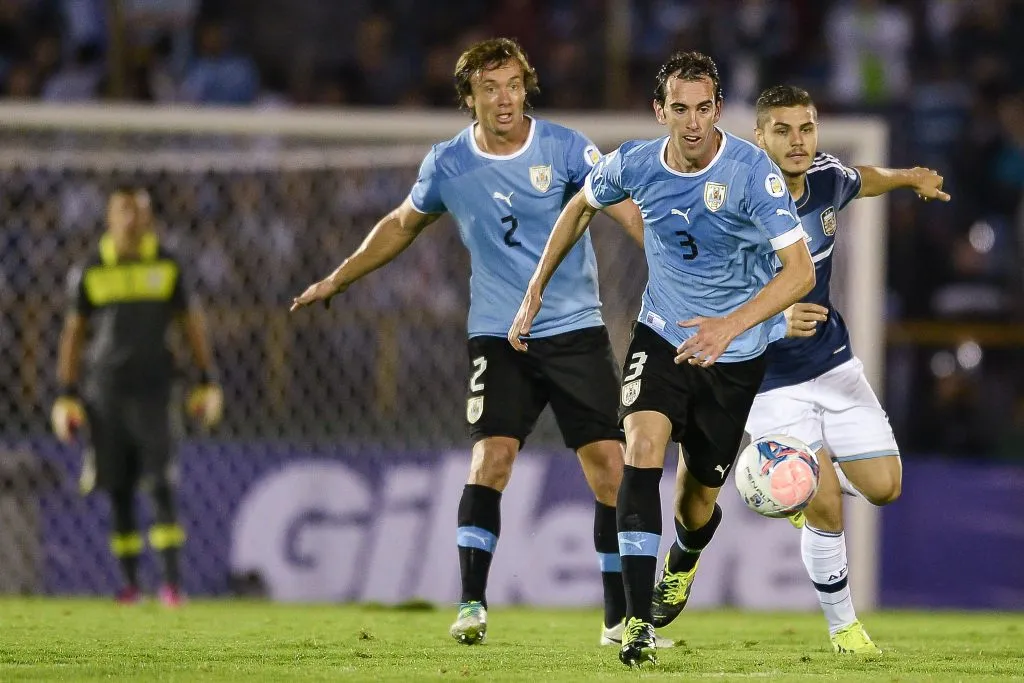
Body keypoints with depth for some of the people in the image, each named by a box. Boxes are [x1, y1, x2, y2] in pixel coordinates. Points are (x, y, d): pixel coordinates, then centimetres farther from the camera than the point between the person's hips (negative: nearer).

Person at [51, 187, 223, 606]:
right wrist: (66, 395, 5)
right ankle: (130, 580, 10)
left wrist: (208, 382, 6)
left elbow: (191, 324, 12)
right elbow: (73, 332, 10)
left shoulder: (167, 266, 6)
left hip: (152, 388, -1)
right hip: (104, 392, 1)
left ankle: (171, 578, -10)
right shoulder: (89, 272, 5)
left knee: (160, 484, -10)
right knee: (118, 489, 3)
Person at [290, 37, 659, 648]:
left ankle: (621, 619, 8)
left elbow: (625, 208, -17)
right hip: (498, 337, 1)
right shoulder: (449, 164, 2)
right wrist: (336, 280, 26)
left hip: (577, 330, -1)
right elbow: (402, 225, 20)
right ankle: (472, 607, -14)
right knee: (491, 458, -18)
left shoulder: (565, 149, -6)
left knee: (610, 467, -4)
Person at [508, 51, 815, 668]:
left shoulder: (752, 172, -23)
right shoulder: (636, 164, -12)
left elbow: (801, 270, -27)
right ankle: (638, 623, -27)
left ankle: (683, 565, 47)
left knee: (700, 495, 7)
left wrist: (731, 326, -41)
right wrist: (535, 292, 12)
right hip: (662, 334, 2)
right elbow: (580, 208, 12)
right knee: (642, 448, -24)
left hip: (735, 354, -2)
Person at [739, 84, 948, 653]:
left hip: (833, 364, 6)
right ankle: (842, 625, 11)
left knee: (883, 488, 1)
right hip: (770, 381, -6)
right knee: (826, 507, -11)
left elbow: (862, 180, 22)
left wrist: (909, 177, 13)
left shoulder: (825, 177, -6)